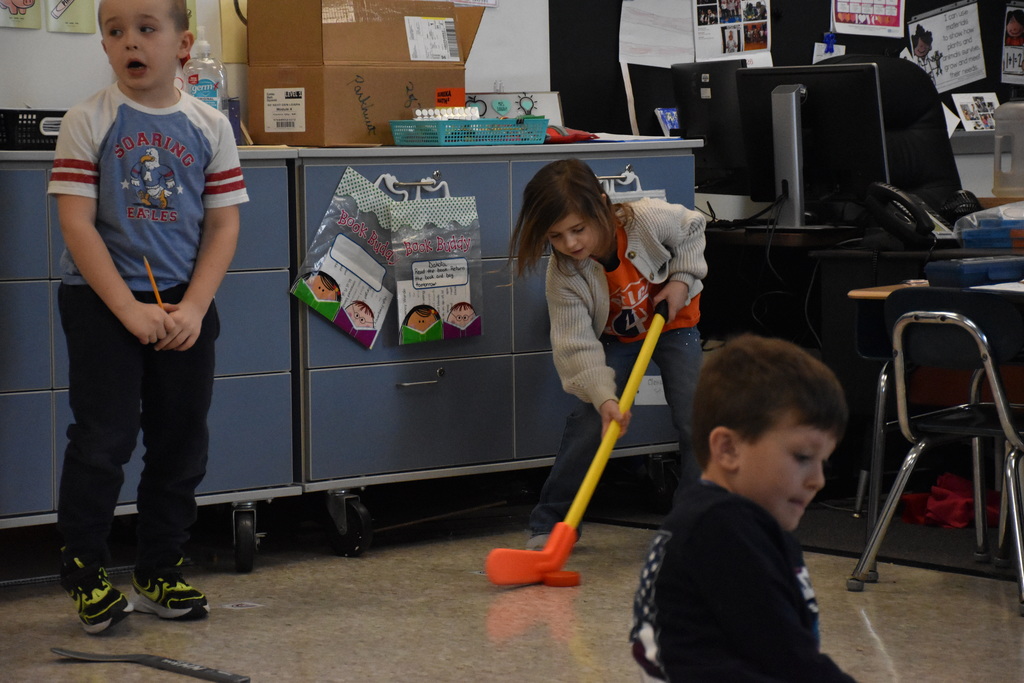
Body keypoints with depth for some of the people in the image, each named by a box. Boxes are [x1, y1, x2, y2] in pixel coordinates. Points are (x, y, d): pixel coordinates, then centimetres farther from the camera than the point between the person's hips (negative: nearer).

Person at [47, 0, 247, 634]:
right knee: (103, 440, -5)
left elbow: (223, 224, 1)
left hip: (183, 303, 3)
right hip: (102, 299, -3)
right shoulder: (87, 121, -6)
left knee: (181, 441, 8)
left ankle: (161, 574, 21)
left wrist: (193, 307, -11)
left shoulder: (210, 125, 1)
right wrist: (129, 309, -17)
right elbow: (77, 223, -11)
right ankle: (88, 575, 8)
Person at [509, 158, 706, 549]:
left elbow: (692, 228, -8)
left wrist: (682, 279, -19)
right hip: (615, 339, 0)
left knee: (696, 421, -11)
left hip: (673, 325, 0)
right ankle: (549, 524, -2)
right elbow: (577, 346, -30)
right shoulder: (564, 275, -29)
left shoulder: (648, 219, -32)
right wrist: (604, 397, -42)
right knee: (589, 422, -13)